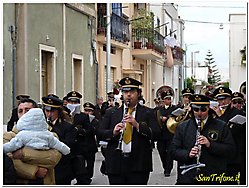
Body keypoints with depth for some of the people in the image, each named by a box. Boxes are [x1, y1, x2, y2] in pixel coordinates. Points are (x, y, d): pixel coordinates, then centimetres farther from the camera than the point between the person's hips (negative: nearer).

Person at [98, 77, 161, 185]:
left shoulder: (147, 113, 6)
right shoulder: (111, 112, 11)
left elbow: (156, 134, -4)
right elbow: (100, 133, 6)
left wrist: (137, 125, -18)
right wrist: (113, 132, -14)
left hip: (139, 164, -1)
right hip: (115, 164, 1)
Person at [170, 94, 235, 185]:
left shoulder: (221, 126, 2)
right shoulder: (182, 127, 7)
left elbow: (230, 149, -3)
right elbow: (174, 150, 5)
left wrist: (210, 145, -18)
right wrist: (188, 154, -15)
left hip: (213, 178, -1)